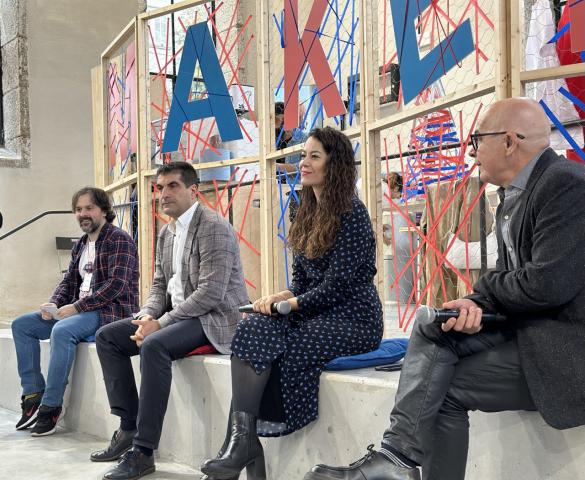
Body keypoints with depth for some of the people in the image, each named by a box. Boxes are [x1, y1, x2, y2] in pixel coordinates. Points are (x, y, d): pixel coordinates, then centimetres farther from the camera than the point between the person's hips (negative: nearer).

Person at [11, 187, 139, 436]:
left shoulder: (119, 240, -9)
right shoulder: (80, 245, 18)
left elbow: (117, 285, -19)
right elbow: (69, 281, 19)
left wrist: (77, 307, -21)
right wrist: (53, 304, -3)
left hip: (111, 310, -9)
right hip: (79, 309, 9)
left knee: (62, 330, -35)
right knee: (21, 325, 1)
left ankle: (51, 407, -25)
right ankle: (33, 395, -3)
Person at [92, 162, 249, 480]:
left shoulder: (214, 227, -14)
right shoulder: (166, 233, 13)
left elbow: (210, 292, -22)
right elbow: (160, 285, 17)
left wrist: (161, 323, -22)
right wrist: (148, 315, -5)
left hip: (214, 317, -9)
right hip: (177, 314, 9)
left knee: (153, 345, -34)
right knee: (106, 337, 2)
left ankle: (143, 451, -26)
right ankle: (129, 427, 2)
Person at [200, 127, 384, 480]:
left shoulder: (351, 213, -10)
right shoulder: (310, 213, 16)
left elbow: (337, 286, -17)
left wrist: (290, 303, -13)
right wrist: (283, 297, -4)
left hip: (353, 320, -7)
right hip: (316, 313, 8)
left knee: (265, 343, -26)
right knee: (252, 329, -19)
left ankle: (243, 442, -18)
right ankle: (244, 443, -24)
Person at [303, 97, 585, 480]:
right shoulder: (514, 196, 12)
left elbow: (550, 284, -26)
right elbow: (507, 273, 12)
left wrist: (484, 291, -7)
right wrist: (477, 303, -11)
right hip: (527, 323, 8)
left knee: (447, 386, -13)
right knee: (433, 329, -8)